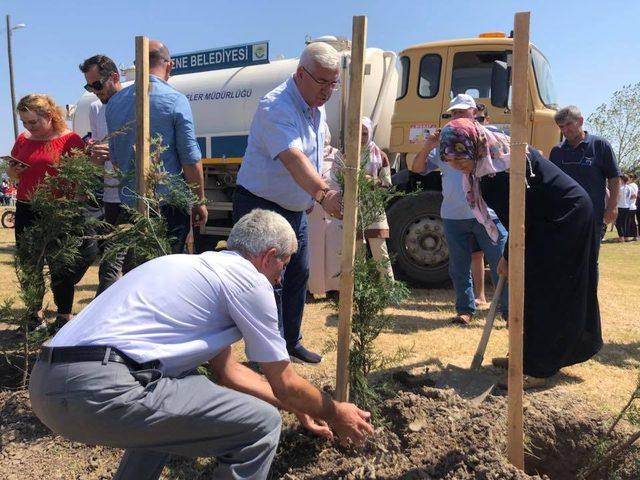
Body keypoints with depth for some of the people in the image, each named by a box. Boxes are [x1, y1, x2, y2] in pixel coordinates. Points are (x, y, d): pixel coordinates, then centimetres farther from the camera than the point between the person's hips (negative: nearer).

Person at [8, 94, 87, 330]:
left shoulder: (70, 140, -6)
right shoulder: (23, 140, 10)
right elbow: (11, 171, 22)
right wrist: (12, 171, 0)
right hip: (26, 211, 5)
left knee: (60, 268, 2)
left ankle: (64, 316, 17)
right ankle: (36, 314, 26)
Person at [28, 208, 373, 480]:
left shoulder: (203, 267, 24)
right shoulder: (248, 279, -1)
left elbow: (225, 370, 31)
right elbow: (285, 385, 7)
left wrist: (297, 407, 36)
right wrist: (335, 414, 26)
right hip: (102, 390, -10)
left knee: (176, 391, 35)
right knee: (261, 425, -3)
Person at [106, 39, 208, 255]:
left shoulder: (115, 102, 7)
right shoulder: (175, 100, -9)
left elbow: (115, 158, 13)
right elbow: (190, 159, -10)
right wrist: (199, 201, -1)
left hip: (129, 202, 5)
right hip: (168, 203, -5)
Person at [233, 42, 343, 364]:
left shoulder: (317, 109, 7)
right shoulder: (275, 107, -23)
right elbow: (292, 157, -40)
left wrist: (313, 198, 12)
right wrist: (323, 193, -54)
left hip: (295, 209, 9)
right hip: (261, 207, -9)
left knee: (298, 276, 15)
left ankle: (291, 343, 30)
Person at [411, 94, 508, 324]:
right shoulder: (443, 143, 13)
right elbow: (417, 169, 10)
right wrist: (427, 148, -7)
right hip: (454, 216, 3)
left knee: (501, 265, 2)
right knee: (459, 268, 10)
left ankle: (509, 310, 13)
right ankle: (465, 309, 23)